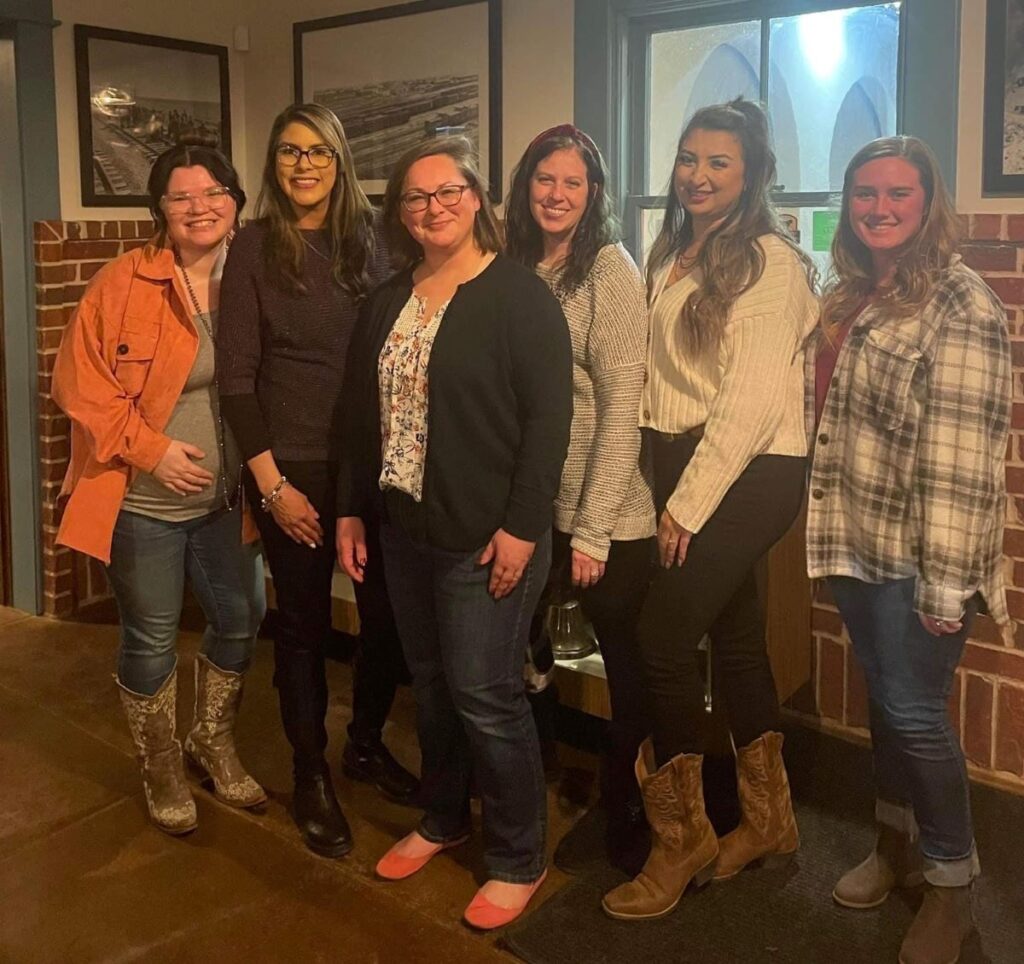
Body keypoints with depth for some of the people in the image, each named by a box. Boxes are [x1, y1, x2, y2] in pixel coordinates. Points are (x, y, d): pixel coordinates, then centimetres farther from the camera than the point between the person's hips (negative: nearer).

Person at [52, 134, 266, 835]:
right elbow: (80, 383, -11)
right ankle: (162, 768, 33)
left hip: (227, 498, 4)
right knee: (152, 641, 10)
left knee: (241, 622, 15)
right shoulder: (122, 285, -12)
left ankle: (214, 743, 41)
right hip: (143, 503, -4)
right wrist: (151, 449, -18)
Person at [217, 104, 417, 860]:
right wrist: (270, 482, -10)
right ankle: (312, 776, 25)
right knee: (305, 621, 7)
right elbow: (236, 375, -5)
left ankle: (367, 743, 31)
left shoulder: (367, 241, 5)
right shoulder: (255, 248, -3)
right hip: (295, 467, -3)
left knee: (388, 612, 6)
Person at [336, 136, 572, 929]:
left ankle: (519, 860, 17)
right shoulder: (388, 300, 12)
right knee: (430, 683, 16)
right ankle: (443, 819, 37)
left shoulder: (520, 294, -9)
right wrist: (351, 509, 11)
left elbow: (548, 418, -14)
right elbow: (360, 411, 15)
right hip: (404, 527, 6)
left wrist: (521, 527, -19)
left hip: (485, 534, -6)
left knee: (485, 695, -1)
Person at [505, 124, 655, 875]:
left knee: (630, 670, 9)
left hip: (609, 516, -5)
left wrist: (593, 529, -16)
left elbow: (622, 405, -14)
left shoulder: (610, 269, -10)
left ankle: (630, 819, 30)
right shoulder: (515, 270, 7)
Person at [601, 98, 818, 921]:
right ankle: (768, 819, 30)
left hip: (749, 475, -7)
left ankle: (682, 838, 9)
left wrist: (689, 505, -16)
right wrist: (670, 488, 3)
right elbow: (665, 377, 11)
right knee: (732, 636, 14)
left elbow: (753, 399, -18)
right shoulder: (670, 253, 13)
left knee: (662, 638, -9)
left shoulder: (769, 261, -12)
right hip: (686, 465, 8)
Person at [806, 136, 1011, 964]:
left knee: (915, 712, 1)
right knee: (883, 699, 18)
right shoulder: (848, 293, 10)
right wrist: (821, 518, 15)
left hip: (914, 553, -7)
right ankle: (897, 843, 36)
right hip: (854, 541, 7)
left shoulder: (960, 307, -15)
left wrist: (945, 580, -22)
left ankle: (951, 882, 21)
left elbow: (962, 456, -20)